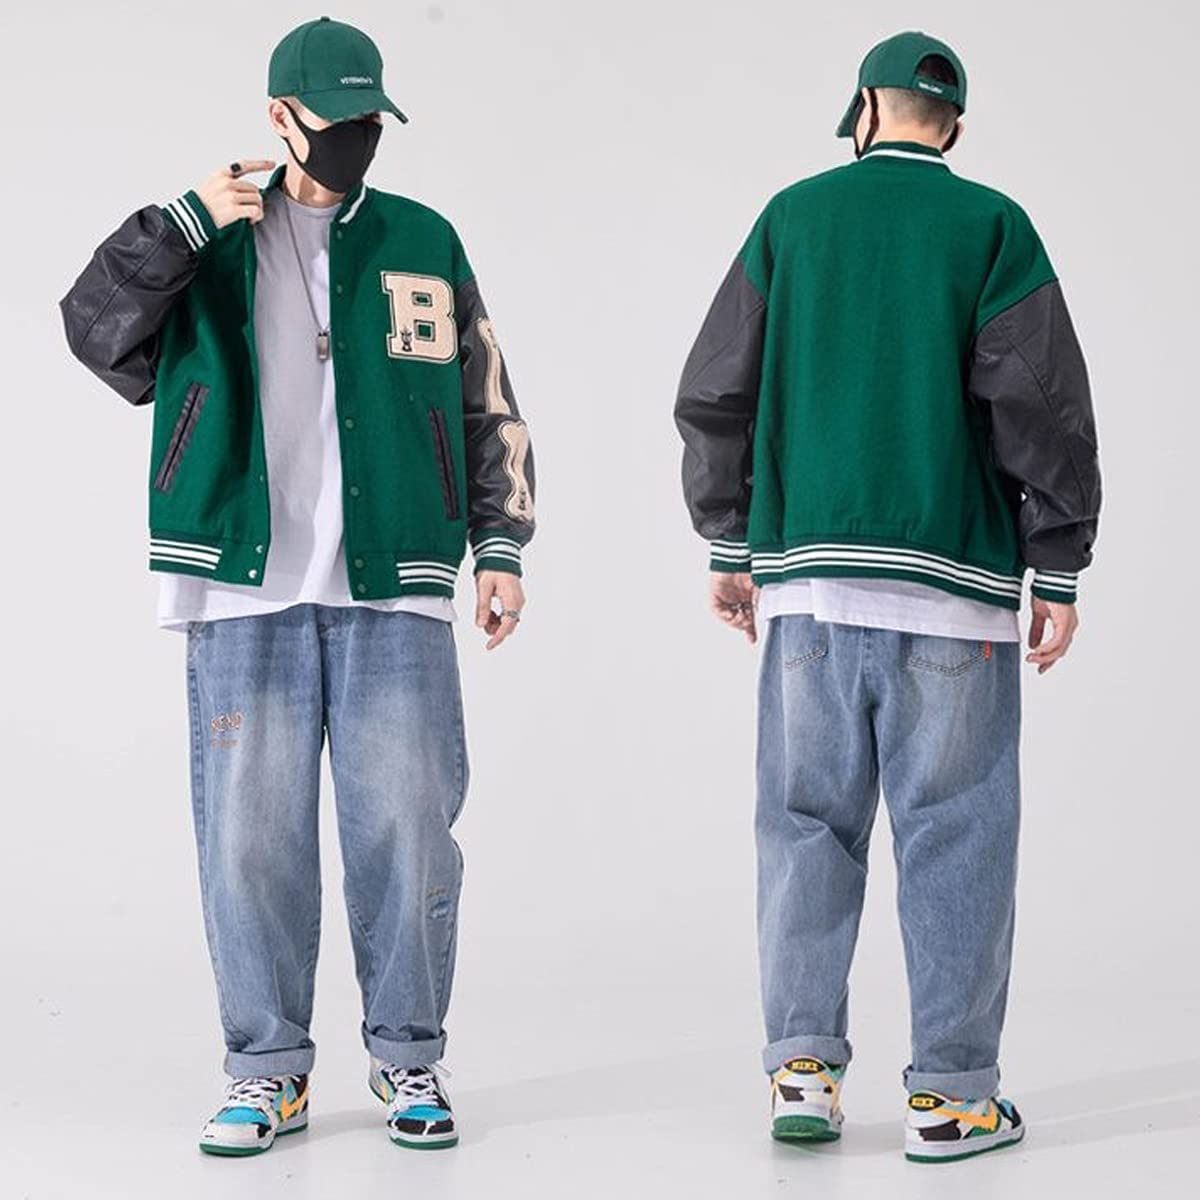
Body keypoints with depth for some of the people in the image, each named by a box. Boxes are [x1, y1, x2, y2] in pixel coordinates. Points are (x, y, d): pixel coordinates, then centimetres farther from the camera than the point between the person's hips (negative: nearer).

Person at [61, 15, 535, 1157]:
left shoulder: (423, 242, 12)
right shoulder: (210, 246, 9)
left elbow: (486, 408, 14)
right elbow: (96, 331, -5)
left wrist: (501, 545, 7)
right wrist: (188, 220, -15)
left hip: (395, 594, 1)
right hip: (247, 595, 0)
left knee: (405, 827, 0)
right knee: (250, 833, 1)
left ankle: (407, 1057, 15)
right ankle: (268, 1066, 14)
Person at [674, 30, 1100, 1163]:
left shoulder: (793, 216, 9)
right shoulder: (991, 225, 2)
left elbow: (714, 395, 8)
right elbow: (1044, 407, -5)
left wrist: (731, 547, 15)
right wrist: (1058, 571, 0)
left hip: (805, 576, 3)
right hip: (953, 582, -2)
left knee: (806, 821, 10)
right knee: (953, 833, 3)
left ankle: (801, 1067, 7)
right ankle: (949, 1093, 5)